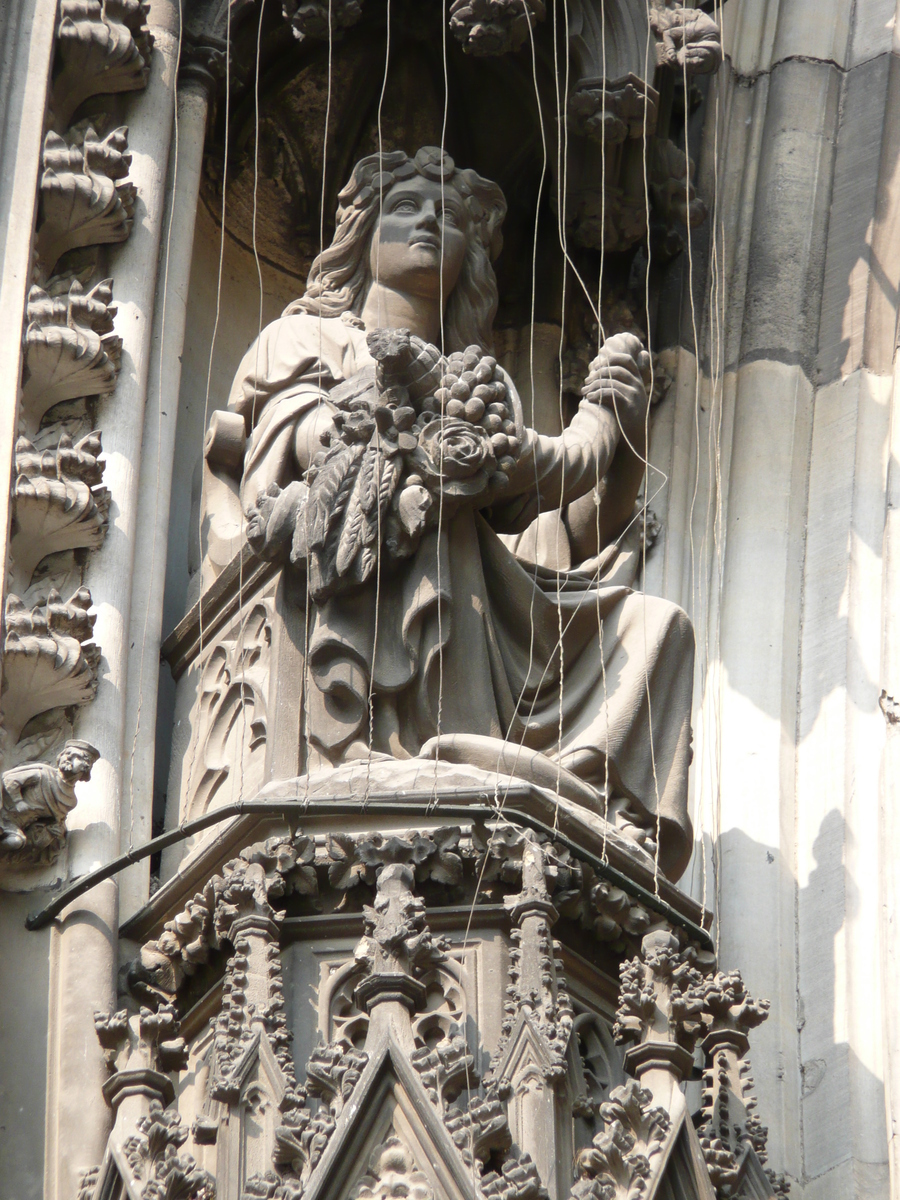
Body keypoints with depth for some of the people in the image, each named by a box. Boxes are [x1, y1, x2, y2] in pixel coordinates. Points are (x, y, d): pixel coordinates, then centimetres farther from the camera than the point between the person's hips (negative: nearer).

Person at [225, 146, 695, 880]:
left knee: (656, 624, -13)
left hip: (476, 594, 4)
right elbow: (314, 437, -1)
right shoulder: (306, 338, 24)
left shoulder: (484, 379, 32)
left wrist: (618, 429, 2)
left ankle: (583, 785, -41)